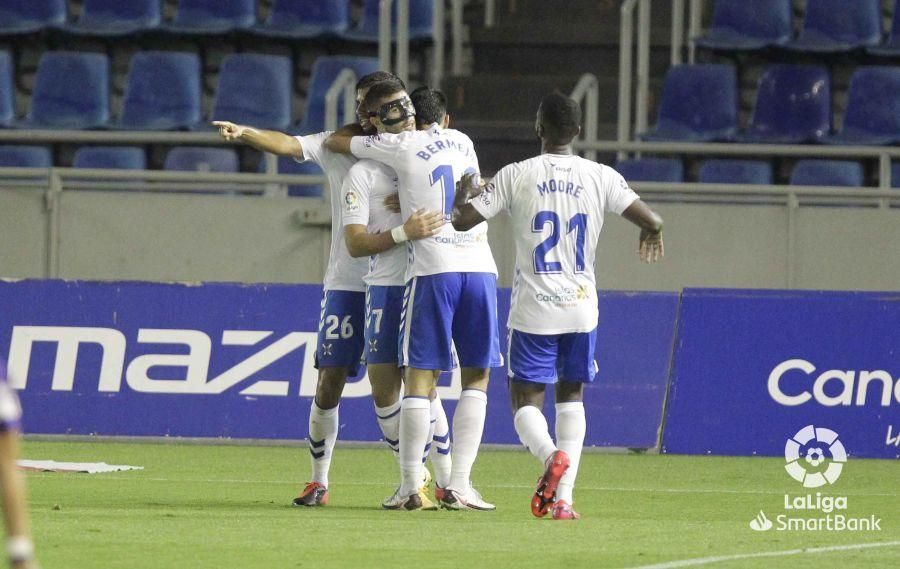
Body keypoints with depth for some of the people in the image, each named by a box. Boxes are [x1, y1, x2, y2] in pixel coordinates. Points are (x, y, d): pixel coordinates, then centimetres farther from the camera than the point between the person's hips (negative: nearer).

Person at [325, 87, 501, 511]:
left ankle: (410, 487, -3)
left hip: (432, 269, -3)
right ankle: (459, 487, 0)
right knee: (477, 377, 8)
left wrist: (368, 122, 29)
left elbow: (333, 142, 13)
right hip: (481, 267, 3)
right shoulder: (463, 142, 17)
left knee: (420, 377, 1)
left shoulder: (402, 146, 4)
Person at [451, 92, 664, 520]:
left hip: (533, 310, -2)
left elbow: (461, 220, -5)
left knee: (526, 402, 5)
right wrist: (651, 234, 20)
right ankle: (564, 498, 4)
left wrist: (465, 191, 18)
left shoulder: (516, 176, -6)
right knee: (571, 396, 17)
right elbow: (652, 222, -5)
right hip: (581, 307, 2)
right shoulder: (600, 177, -2)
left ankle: (551, 454, -29)